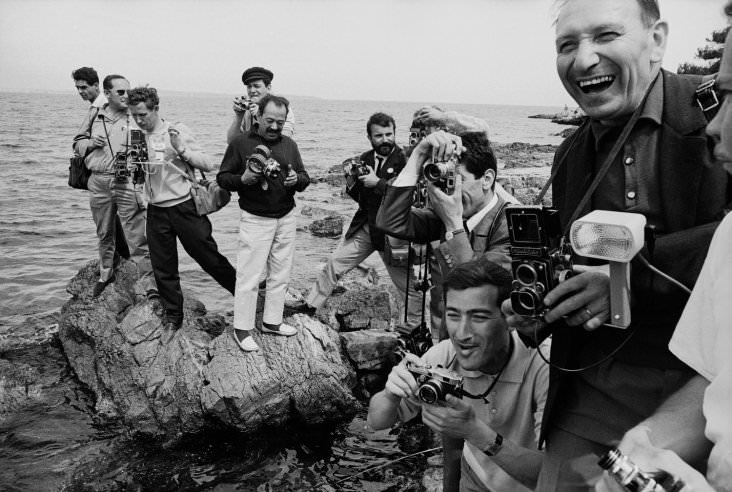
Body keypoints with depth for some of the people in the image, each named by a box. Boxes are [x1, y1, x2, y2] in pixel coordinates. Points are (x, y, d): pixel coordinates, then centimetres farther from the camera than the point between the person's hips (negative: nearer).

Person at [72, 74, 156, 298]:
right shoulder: (95, 117, 11)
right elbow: (77, 143, 22)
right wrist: (89, 143, 0)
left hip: (128, 184, -4)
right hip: (99, 182, 5)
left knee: (138, 238, -8)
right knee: (104, 234, 20)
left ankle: (150, 285, -3)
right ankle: (105, 274, 40)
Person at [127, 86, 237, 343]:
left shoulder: (177, 131, -8)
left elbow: (208, 164, -11)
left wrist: (181, 149, -24)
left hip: (184, 207, -4)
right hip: (156, 212, 4)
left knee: (209, 258, 3)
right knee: (163, 268, 10)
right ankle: (172, 317, 26)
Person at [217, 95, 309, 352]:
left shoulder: (289, 144, 9)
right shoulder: (241, 143, -4)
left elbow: (305, 177, 10)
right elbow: (222, 177, -2)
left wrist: (297, 179, -13)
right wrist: (243, 179, -21)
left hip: (286, 218, 5)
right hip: (256, 219, -5)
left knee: (280, 274, 12)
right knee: (249, 276, -2)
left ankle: (272, 321, 26)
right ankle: (242, 329, 10)